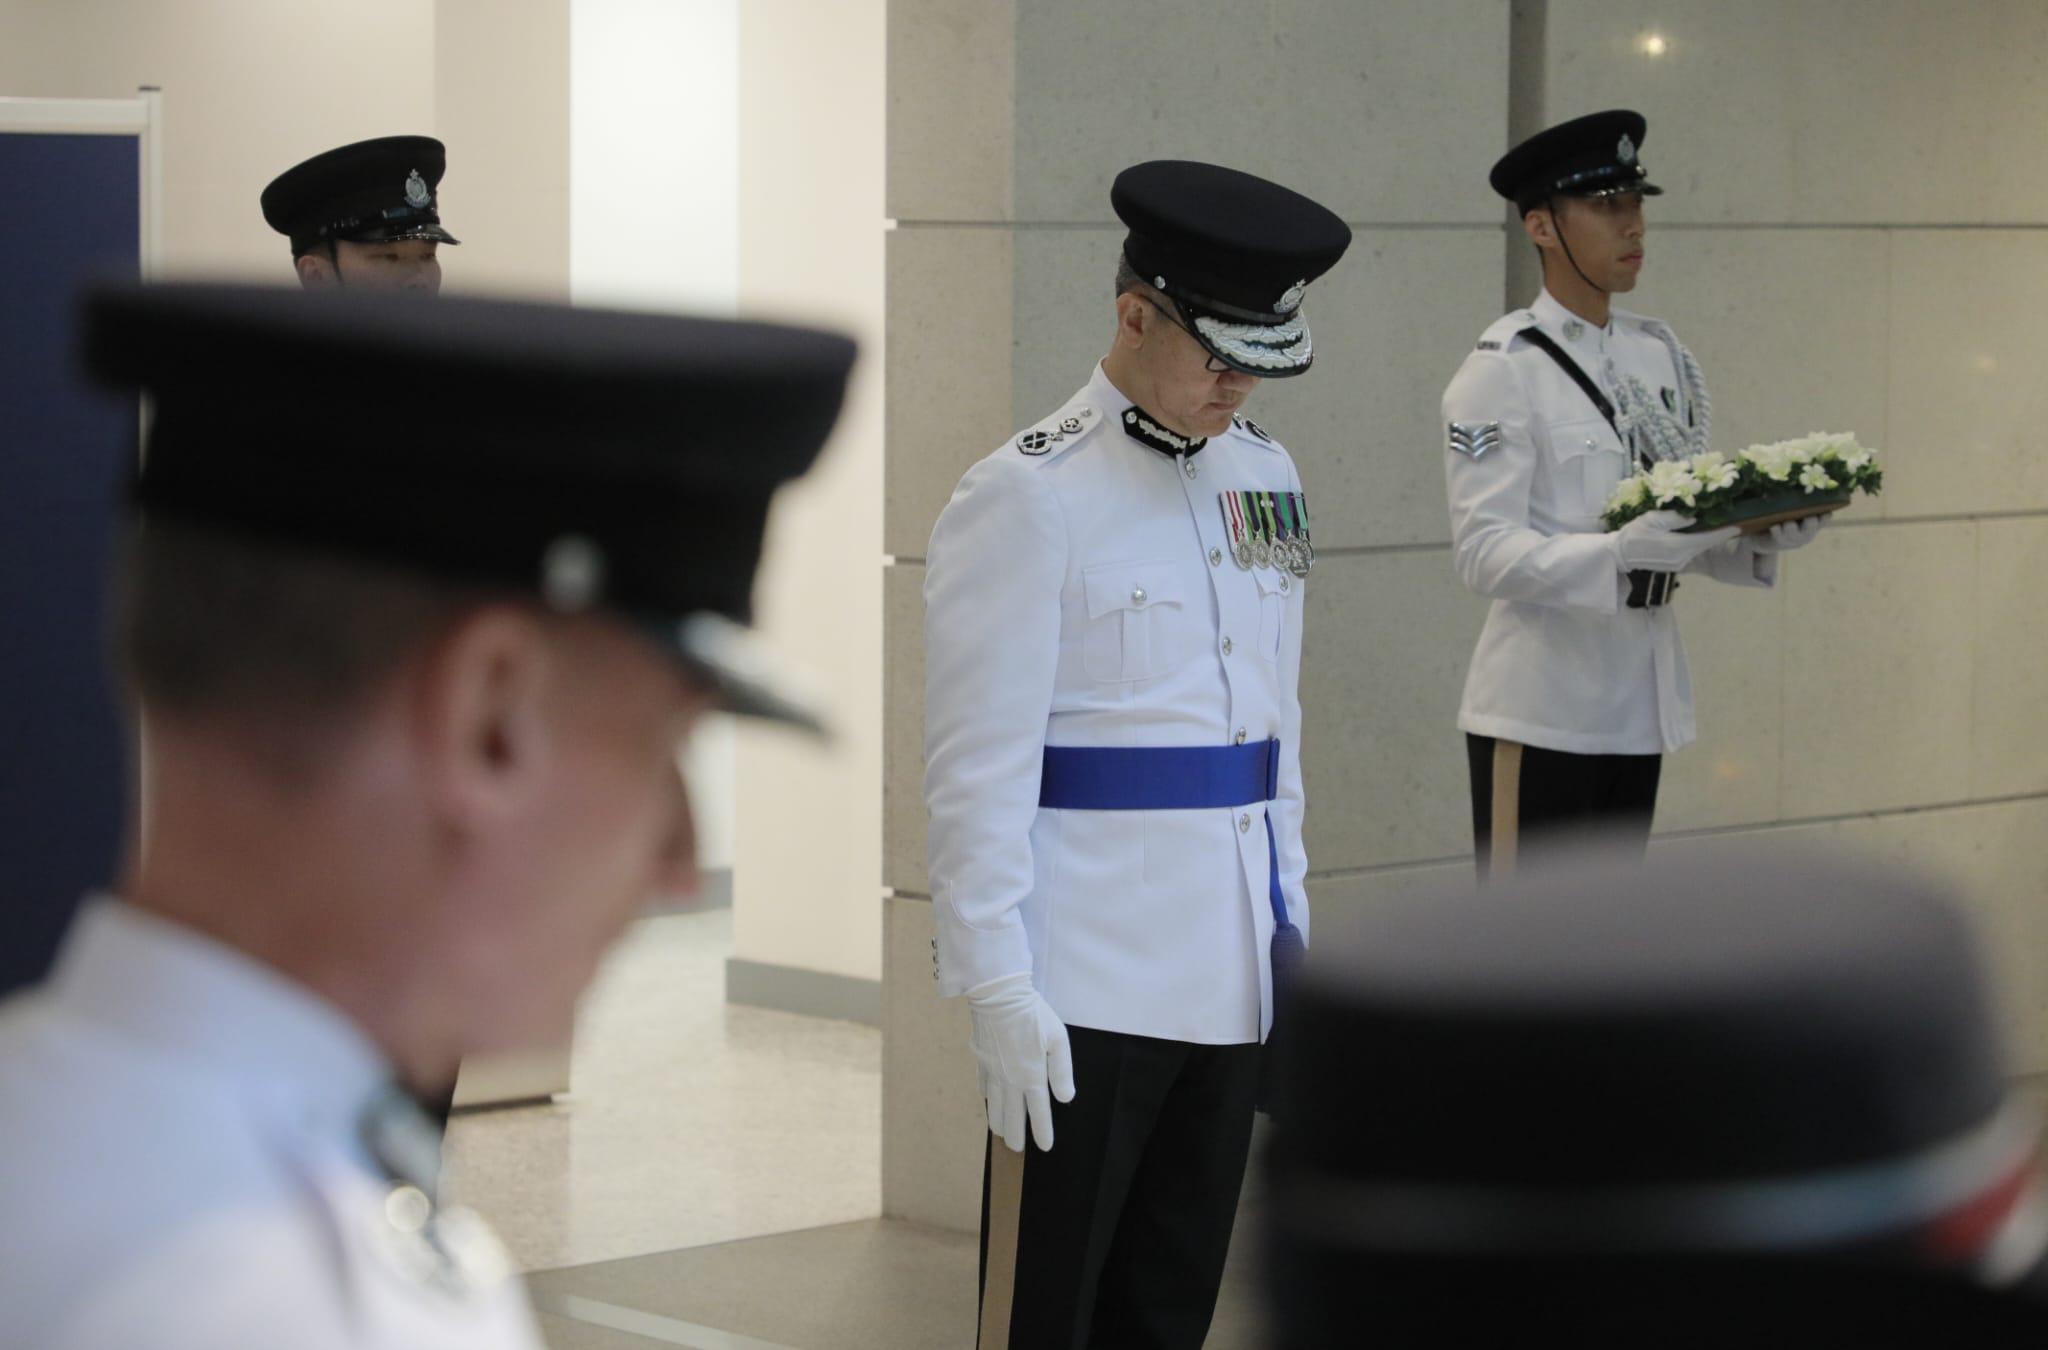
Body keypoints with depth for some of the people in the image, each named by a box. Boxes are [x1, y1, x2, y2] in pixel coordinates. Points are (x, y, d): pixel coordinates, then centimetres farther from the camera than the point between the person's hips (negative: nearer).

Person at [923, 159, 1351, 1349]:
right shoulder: (1028, 498, -10)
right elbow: (981, 765, -13)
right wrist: (997, 985, -16)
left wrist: (1289, 917, 15)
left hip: (1230, 970, 7)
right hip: (1087, 976, -7)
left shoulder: (1264, 476, 12)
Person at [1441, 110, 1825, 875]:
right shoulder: (1504, 370, -10)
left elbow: (1696, 533, 15)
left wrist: (1764, 535, -7)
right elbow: (1484, 552, -18)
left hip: (1642, 698, 7)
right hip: (1541, 709, -7)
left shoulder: (1662, 354, 12)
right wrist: (1625, 550, -29)